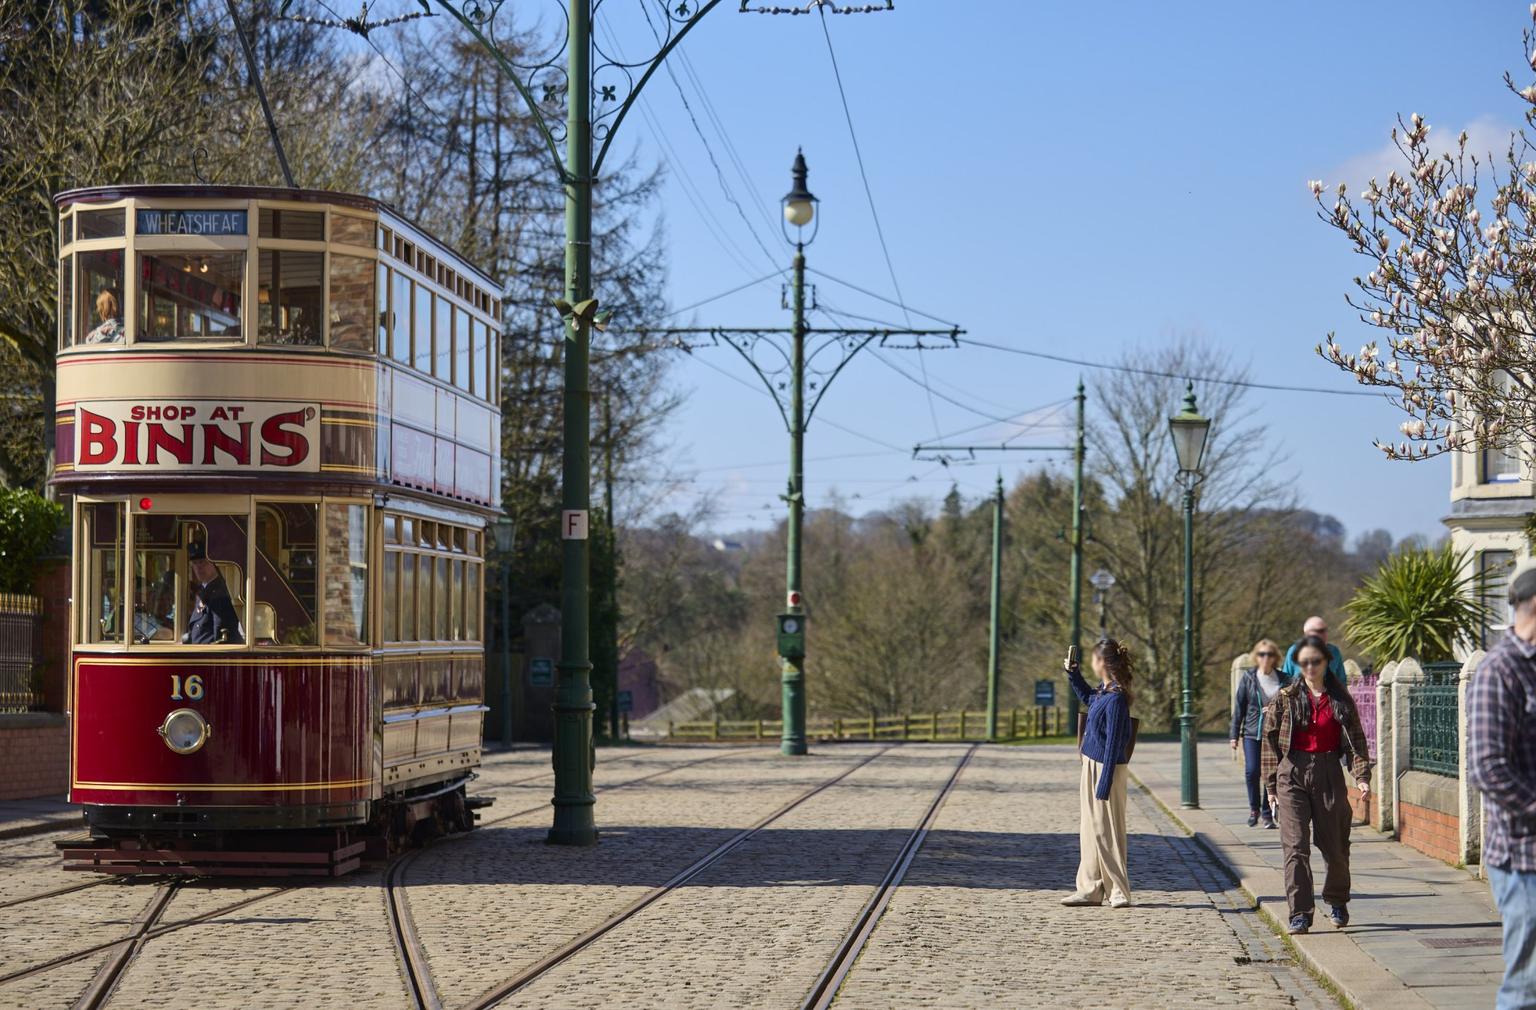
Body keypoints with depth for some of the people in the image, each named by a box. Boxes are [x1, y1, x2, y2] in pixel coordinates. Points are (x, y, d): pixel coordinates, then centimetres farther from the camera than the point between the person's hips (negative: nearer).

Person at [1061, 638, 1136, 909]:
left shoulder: (1115, 698, -21)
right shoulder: (1103, 692, 6)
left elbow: (1113, 744, -21)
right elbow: (1086, 698, 33)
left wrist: (1104, 784, -21)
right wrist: (1072, 673, 22)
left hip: (1104, 770, -10)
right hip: (1092, 766, 10)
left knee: (1105, 831, -2)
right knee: (1091, 830, 14)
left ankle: (1120, 891, 7)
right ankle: (1090, 889, 22)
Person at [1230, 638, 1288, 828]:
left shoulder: (1283, 680, 3)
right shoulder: (1248, 677, 2)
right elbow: (1239, 706, 5)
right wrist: (1234, 734, 3)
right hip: (1252, 733, -1)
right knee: (1251, 771, -10)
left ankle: (1267, 814, 14)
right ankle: (1254, 807, 13)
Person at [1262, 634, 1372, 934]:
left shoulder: (1340, 698, 6)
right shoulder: (1285, 698, 4)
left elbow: (1357, 739, 5)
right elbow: (1270, 741, 6)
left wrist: (1362, 776, -8)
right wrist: (1272, 786, 2)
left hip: (1329, 774, 1)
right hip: (1293, 774, -1)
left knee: (1335, 846, 8)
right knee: (1295, 846, -9)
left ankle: (1337, 902, 32)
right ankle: (1300, 914, -9)